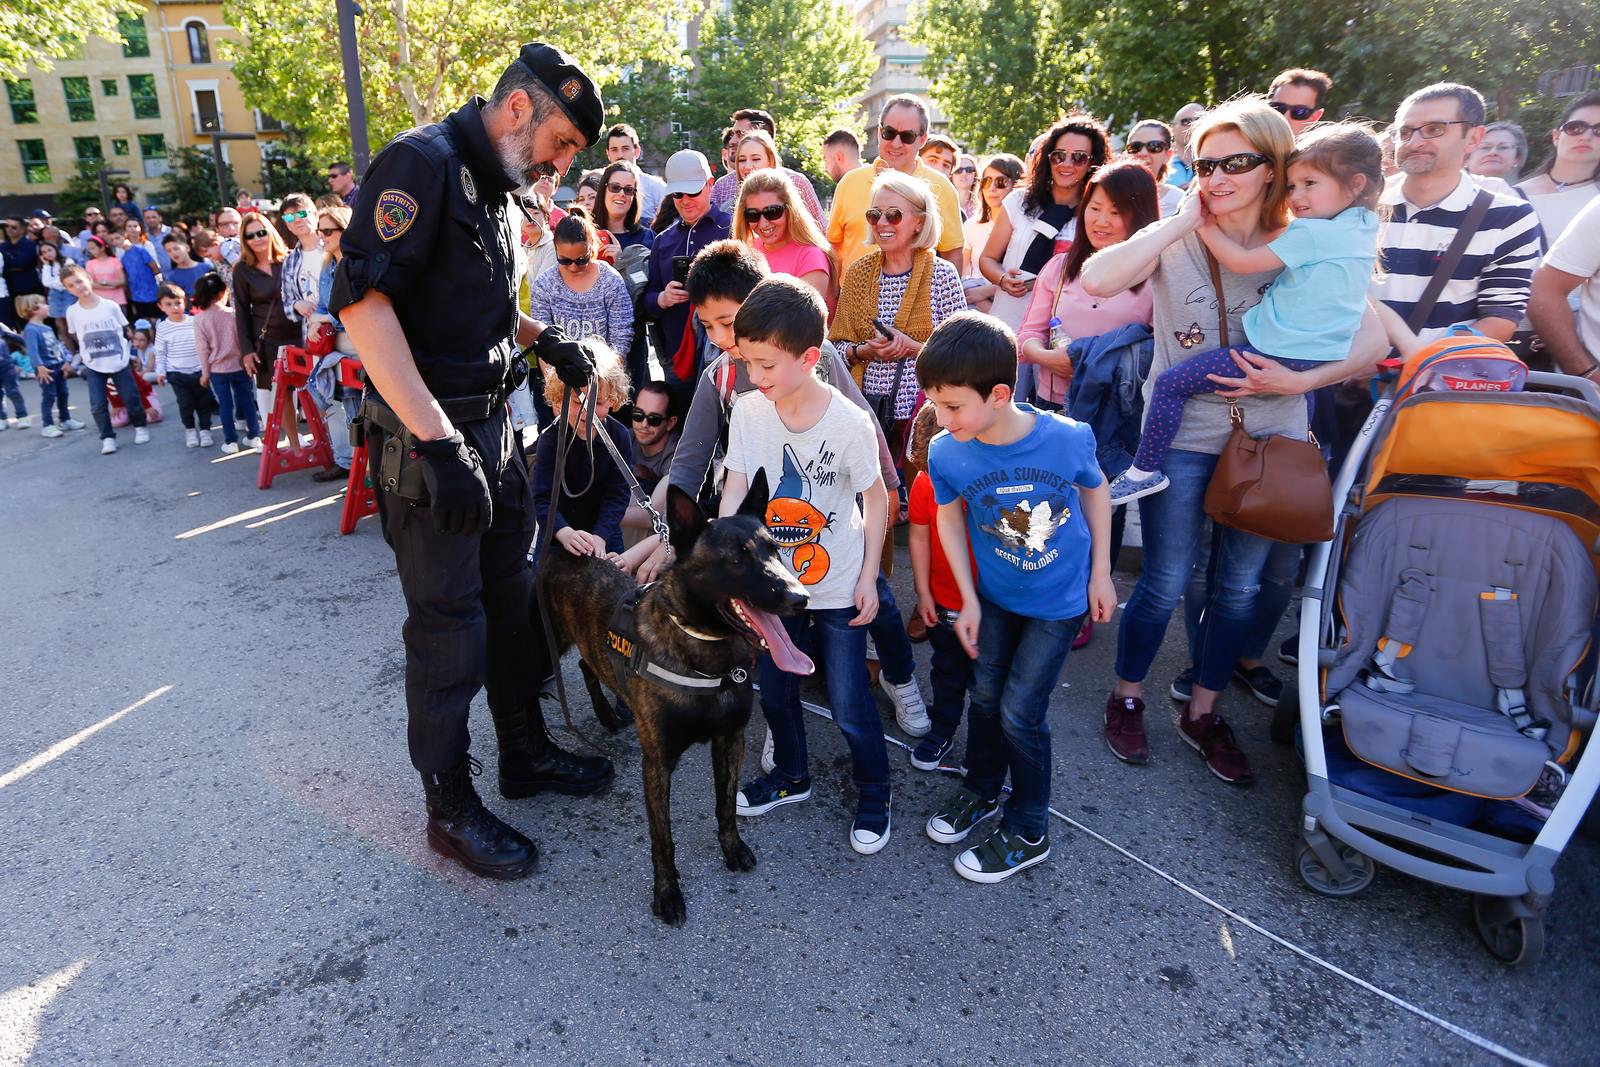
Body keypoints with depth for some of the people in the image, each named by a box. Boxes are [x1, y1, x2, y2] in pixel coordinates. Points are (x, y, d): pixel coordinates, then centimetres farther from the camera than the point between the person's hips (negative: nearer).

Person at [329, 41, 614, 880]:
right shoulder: (422, 162, -15)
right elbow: (361, 298, -26)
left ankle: (526, 752, 34)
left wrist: (543, 339, 9)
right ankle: (449, 806, 18)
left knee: (513, 599, 17)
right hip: (428, 438, -9)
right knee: (448, 626, 0)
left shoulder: (495, 187, 14)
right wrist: (439, 441, -30)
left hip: (492, 427, 9)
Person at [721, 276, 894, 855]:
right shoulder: (748, 412, -11)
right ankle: (791, 775, 45)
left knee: (849, 705, 5)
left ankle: (874, 794, 31)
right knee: (774, 692, 18)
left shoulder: (849, 422, -21)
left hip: (838, 588, -4)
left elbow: (876, 499, -8)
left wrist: (868, 577, -7)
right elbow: (735, 491, -7)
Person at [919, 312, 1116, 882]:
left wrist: (1100, 574, -1)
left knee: (1020, 711, 2)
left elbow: (1094, 492, -6)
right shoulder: (945, 454, -24)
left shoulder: (1068, 437, -28)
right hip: (994, 594, 3)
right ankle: (981, 788, 44)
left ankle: (1029, 833, 26)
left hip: (1060, 599, -2)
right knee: (986, 695, 14)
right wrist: (968, 600, -2)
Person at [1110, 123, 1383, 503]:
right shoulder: (1364, 227, 11)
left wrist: (1203, 223, -1)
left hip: (1281, 354, -9)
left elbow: (1242, 262, -12)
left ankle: (1145, 471, -5)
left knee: (1170, 383, -8)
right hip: (1323, 354, 10)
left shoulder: (1312, 233, -18)